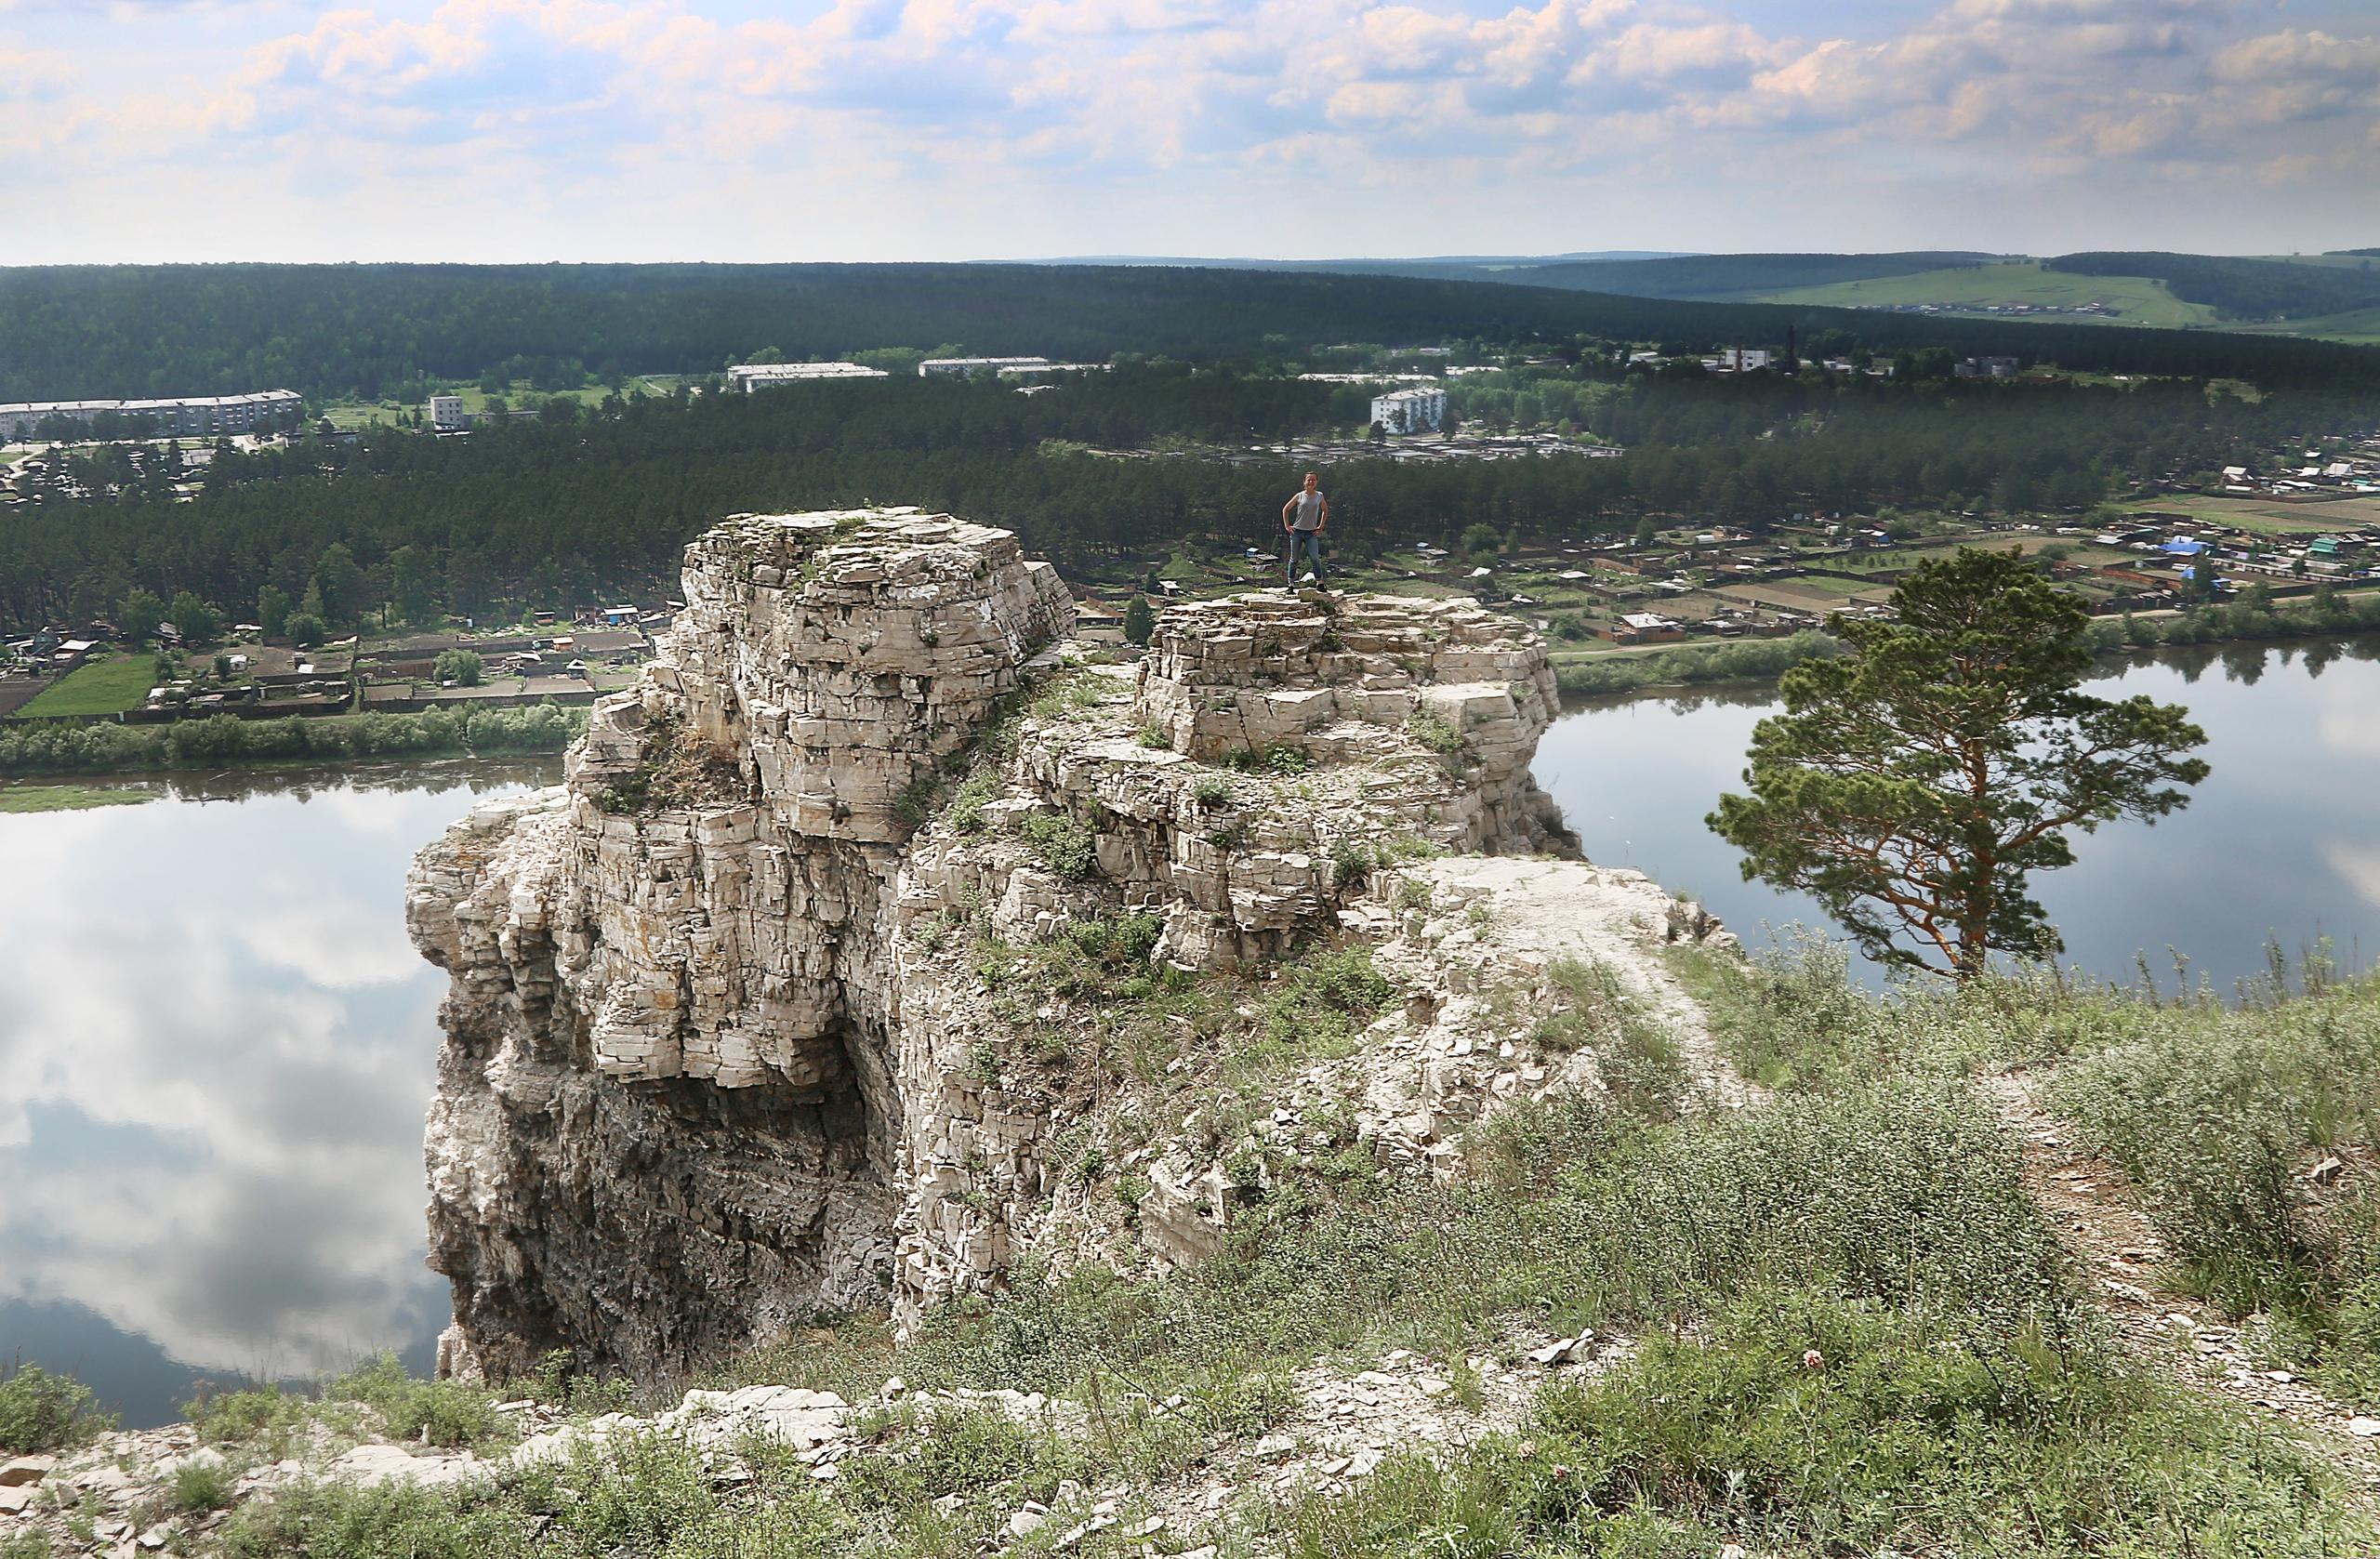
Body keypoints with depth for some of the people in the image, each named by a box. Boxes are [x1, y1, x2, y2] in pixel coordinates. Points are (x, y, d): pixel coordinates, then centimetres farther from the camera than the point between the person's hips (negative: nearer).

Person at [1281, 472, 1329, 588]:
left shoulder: (1319, 496, 5)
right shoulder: (1299, 496, 0)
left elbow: (1325, 511, 21)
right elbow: (1285, 509, 11)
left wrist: (1320, 527, 13)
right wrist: (1287, 526, 3)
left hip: (1311, 533, 0)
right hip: (1297, 531, 0)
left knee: (1315, 558, -13)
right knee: (1294, 559, 3)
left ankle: (1319, 583, -6)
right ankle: (1291, 584, 9)